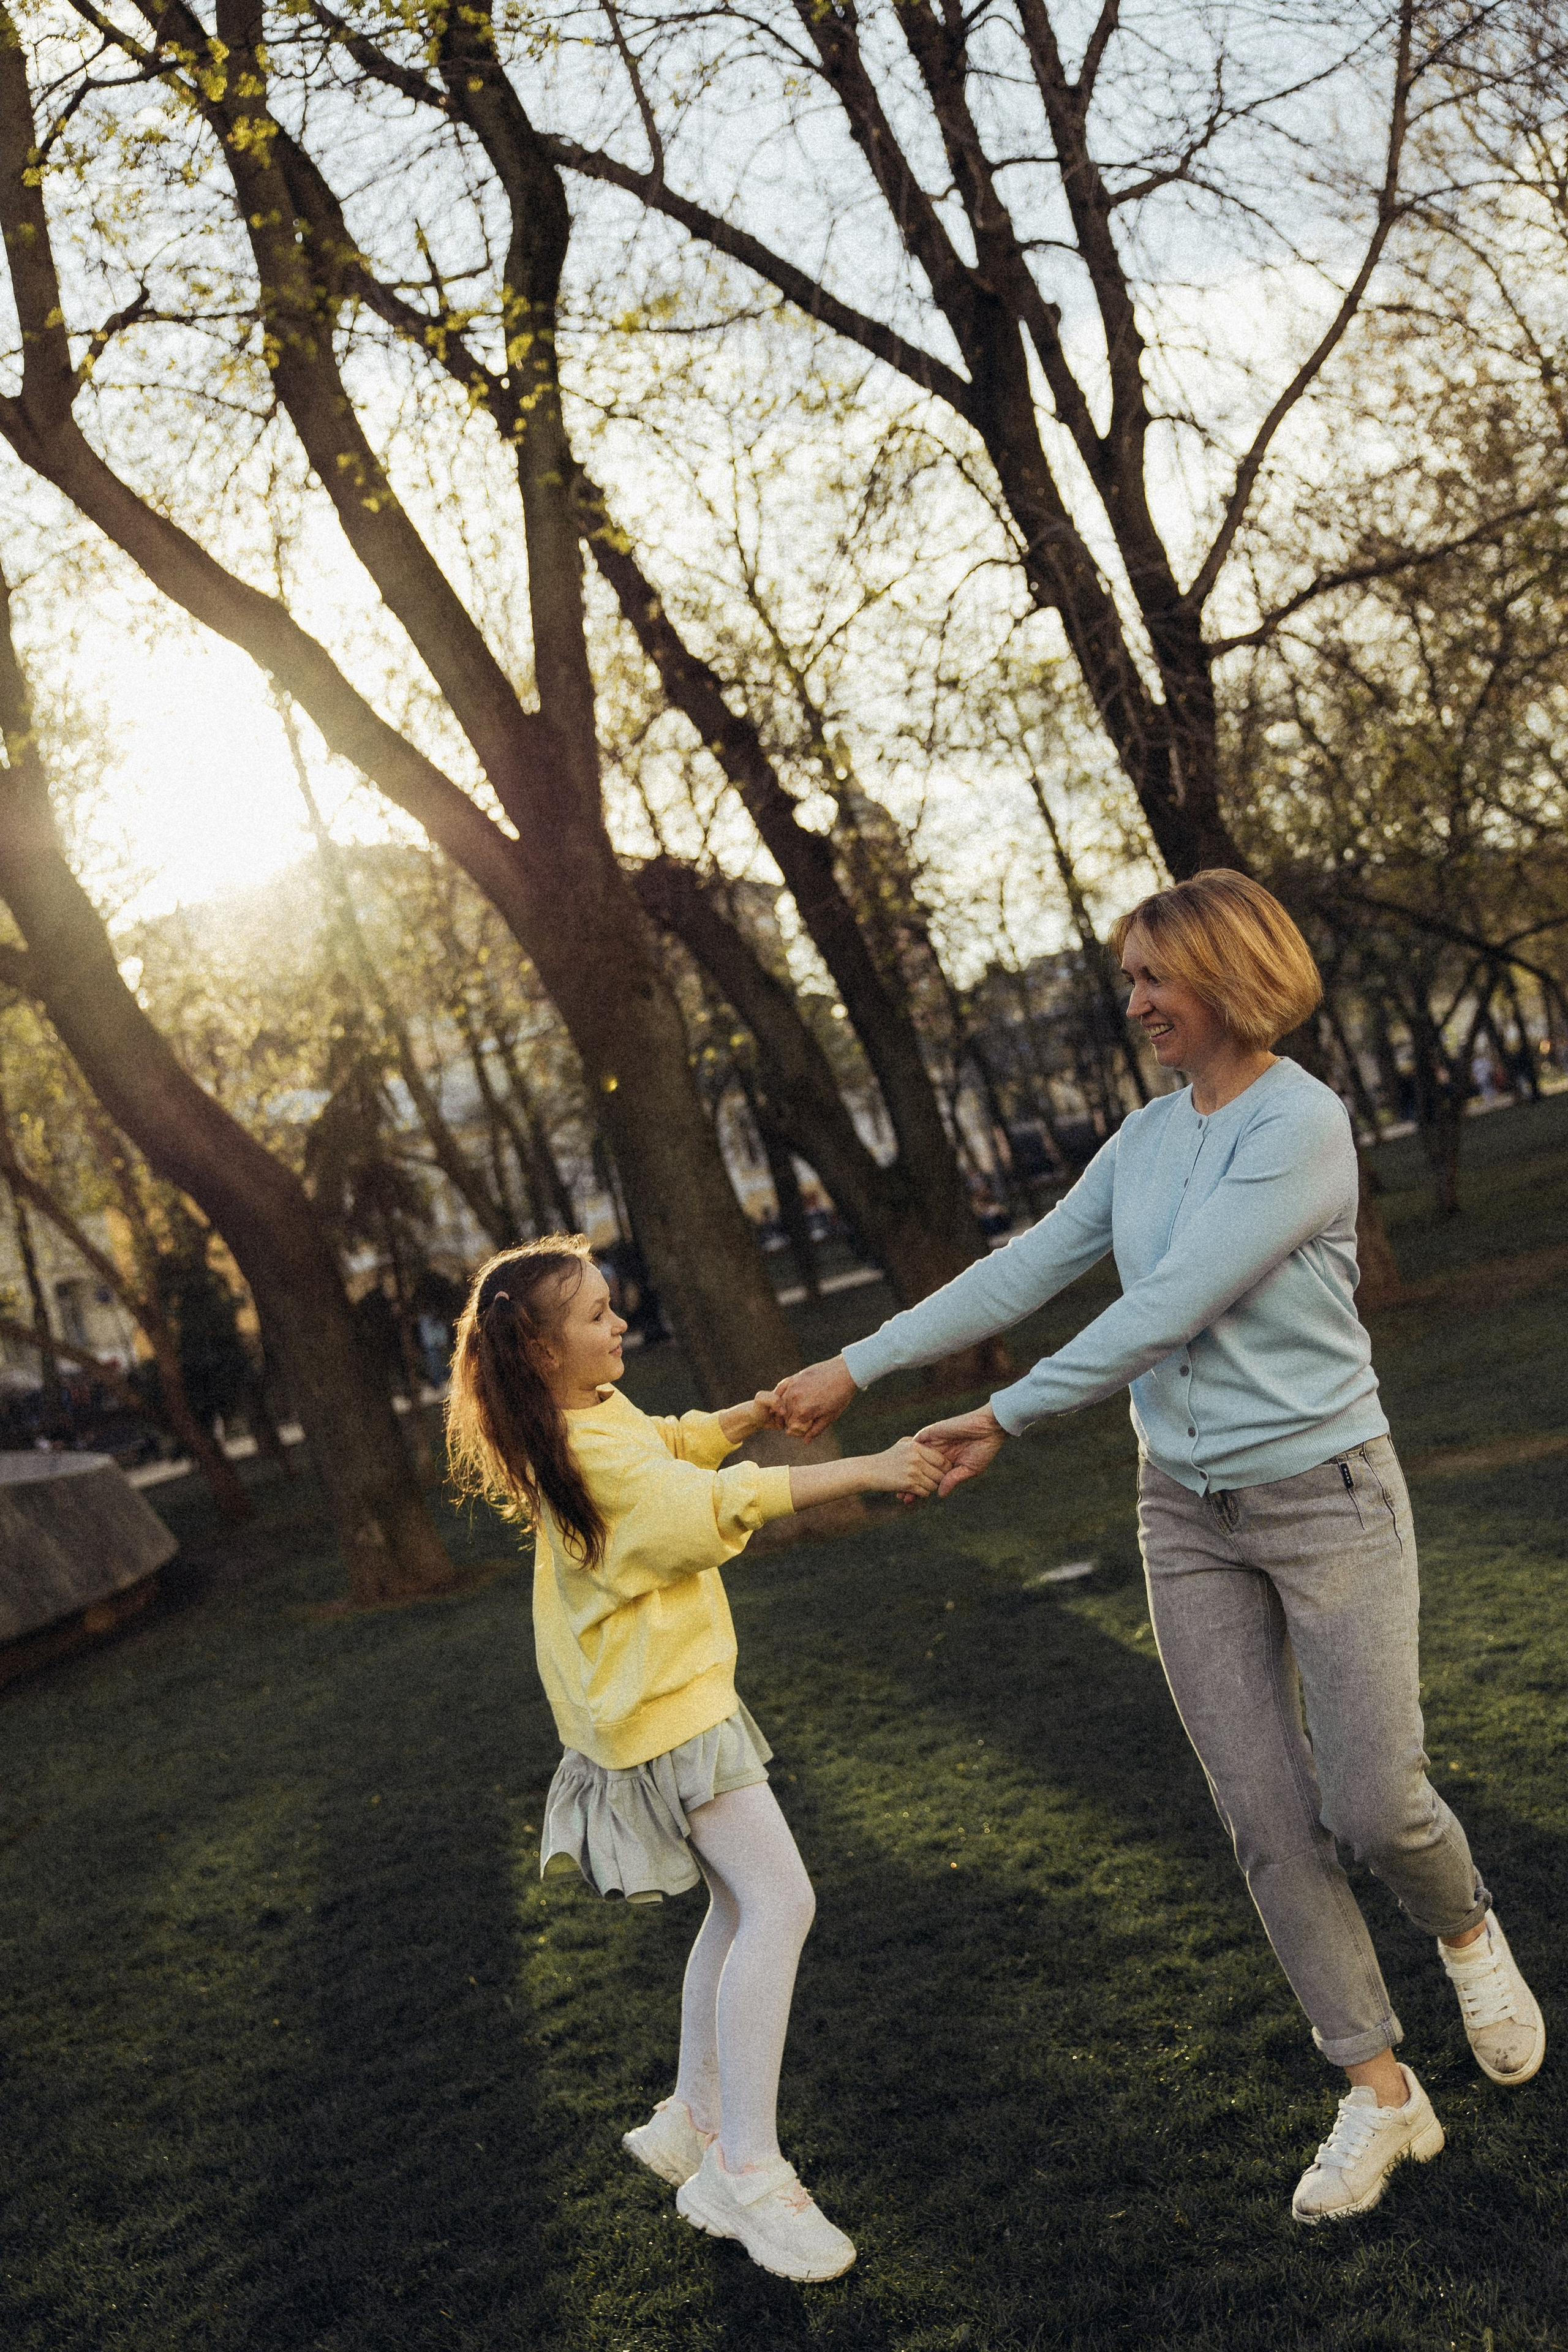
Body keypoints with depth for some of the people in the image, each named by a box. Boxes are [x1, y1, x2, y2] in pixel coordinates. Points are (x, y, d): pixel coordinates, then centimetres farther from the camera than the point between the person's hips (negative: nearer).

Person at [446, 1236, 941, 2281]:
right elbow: (711, 1505, -31)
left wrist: (749, 1417, 4)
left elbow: (674, 1444, 24)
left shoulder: (600, 1415, 8)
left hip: (670, 1693, 11)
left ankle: (696, 2123, 30)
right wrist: (863, 1472, -33)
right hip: (663, 1706, -11)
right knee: (779, 1903, -14)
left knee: (741, 1906, 18)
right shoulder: (592, 1449, -23)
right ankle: (748, 2172, -9)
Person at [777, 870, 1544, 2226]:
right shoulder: (1146, 1138, 5)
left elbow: (1167, 1309, -23)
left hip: (1324, 1495, -6)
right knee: (1266, 1819, 5)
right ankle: (1380, 2094, 18)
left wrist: (1008, 1419, -21)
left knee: (1372, 1800, -2)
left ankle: (1468, 1932, 34)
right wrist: (857, 1367, 0)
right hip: (1187, 1512, 6)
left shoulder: (1302, 1125, -18)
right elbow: (1024, 1272, 5)